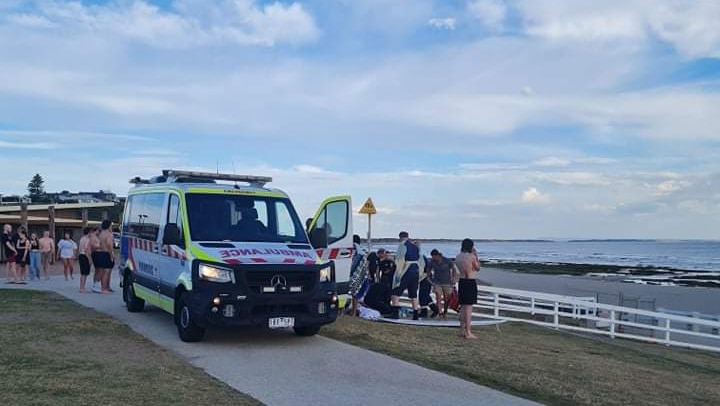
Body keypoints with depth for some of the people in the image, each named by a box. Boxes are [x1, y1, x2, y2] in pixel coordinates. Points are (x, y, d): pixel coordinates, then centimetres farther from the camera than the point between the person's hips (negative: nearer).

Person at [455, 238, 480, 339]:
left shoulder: (458, 257, 6)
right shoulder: (472, 256, -13)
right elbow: (478, 268, 1)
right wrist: (476, 256, 7)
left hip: (461, 281, 7)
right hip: (470, 282, -7)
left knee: (463, 306, 15)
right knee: (469, 307, -4)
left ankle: (462, 330, 21)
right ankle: (468, 332, -3)